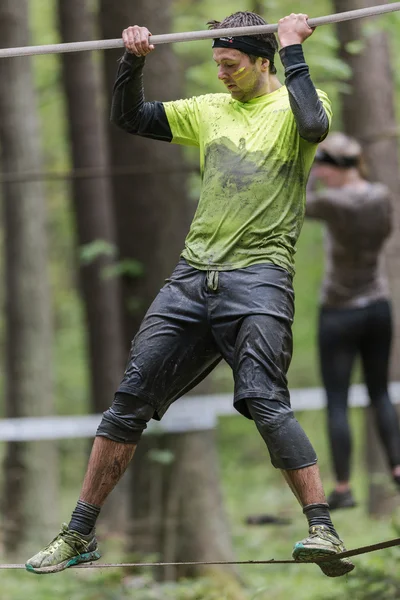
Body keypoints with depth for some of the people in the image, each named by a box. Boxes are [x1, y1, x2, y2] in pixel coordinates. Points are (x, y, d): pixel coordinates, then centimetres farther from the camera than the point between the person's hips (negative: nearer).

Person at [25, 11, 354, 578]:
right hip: (194, 273, 6)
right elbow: (129, 118, 21)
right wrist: (132, 61, 6)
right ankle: (79, 534, 11)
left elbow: (315, 126, -22)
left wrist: (293, 50, -14)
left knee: (266, 401, -22)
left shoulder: (290, 104, 2)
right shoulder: (209, 110, 18)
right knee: (130, 397, 4)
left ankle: (323, 529, -22)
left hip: (258, 276, -6)